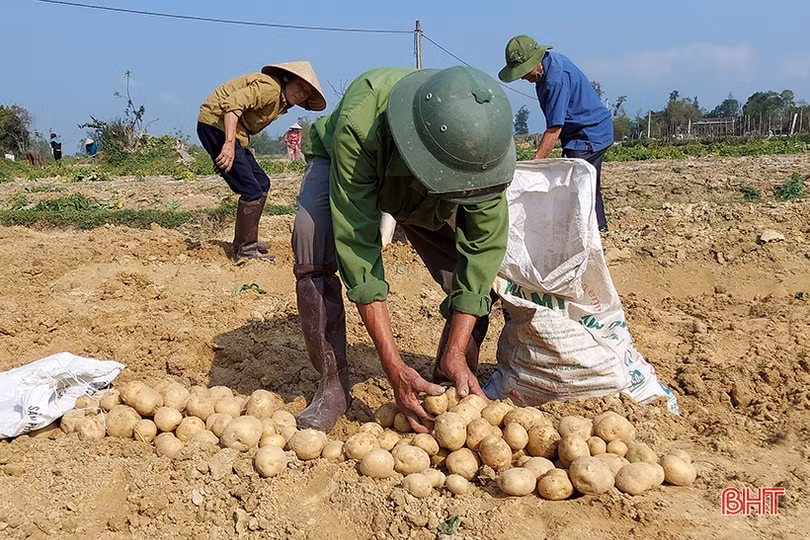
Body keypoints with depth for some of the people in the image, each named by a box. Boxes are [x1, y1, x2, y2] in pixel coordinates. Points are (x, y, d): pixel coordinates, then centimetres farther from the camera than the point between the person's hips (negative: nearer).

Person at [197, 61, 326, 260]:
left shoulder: (281, 102, 14)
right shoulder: (270, 87, -17)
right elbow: (233, 103, -28)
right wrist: (229, 144, -35)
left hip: (229, 131, 11)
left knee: (262, 184, 13)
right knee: (252, 191, -12)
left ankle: (244, 242, 20)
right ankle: (246, 249, -3)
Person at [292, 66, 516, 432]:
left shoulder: (483, 140, -35)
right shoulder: (358, 126, -44)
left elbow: (485, 244, -30)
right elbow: (357, 245, -42)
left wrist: (456, 354, -34)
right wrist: (394, 368, -43)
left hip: (427, 197, 2)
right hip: (338, 164, -2)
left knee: (479, 275, -19)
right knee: (313, 238, -33)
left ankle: (449, 380, 5)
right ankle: (333, 384, -17)